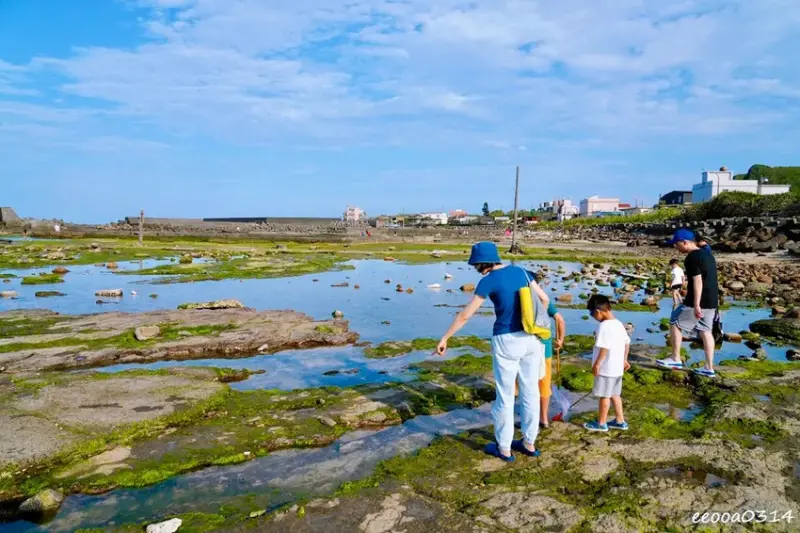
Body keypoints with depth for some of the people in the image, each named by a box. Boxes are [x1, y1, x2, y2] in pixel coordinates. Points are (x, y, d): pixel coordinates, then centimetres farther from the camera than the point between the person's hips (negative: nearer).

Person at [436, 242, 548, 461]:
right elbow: (544, 299, 12)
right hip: (531, 339, 6)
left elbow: (464, 315, -11)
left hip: (507, 341, -6)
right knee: (530, 392, 17)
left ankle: (503, 448, 23)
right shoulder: (520, 271, 5)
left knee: (505, 396, 9)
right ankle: (529, 443, 31)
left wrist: (444, 339, -1)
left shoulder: (488, 281, -13)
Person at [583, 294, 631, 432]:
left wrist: (597, 364, -18)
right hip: (617, 367, 9)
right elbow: (627, 343, 15)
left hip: (606, 368, -9)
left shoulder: (604, 326, -21)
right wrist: (624, 359, 22)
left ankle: (601, 423, 17)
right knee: (614, 394, 19)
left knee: (604, 395, 4)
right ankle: (620, 421, 27)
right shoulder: (619, 324, 8)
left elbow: (604, 348, -26)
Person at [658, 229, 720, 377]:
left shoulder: (692, 258, -16)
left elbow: (697, 281, -23)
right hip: (711, 301, 9)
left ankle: (675, 359, 11)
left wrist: (696, 304, -24)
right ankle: (709, 368, 12)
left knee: (675, 322, 5)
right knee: (706, 331, 11)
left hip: (698, 301, -9)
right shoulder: (707, 254, 13)